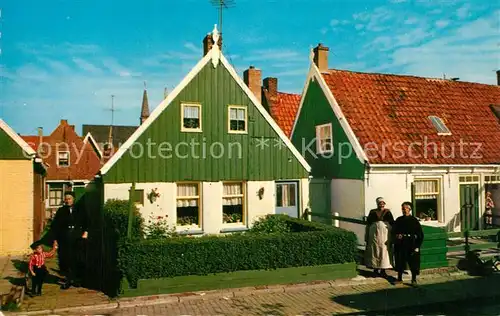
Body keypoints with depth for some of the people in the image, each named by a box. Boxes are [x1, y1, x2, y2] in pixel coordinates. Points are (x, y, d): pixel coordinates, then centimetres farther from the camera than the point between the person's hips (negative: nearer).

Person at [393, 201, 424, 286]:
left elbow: (420, 234, -5)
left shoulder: (414, 220, -4)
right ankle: (399, 278, 21)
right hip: (400, 244, 3)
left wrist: (417, 246, -12)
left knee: (413, 262, 0)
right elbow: (394, 231, 13)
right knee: (400, 261, 8)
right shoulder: (399, 220, 6)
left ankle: (414, 279, 13)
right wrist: (396, 236, -9)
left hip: (411, 244, -3)